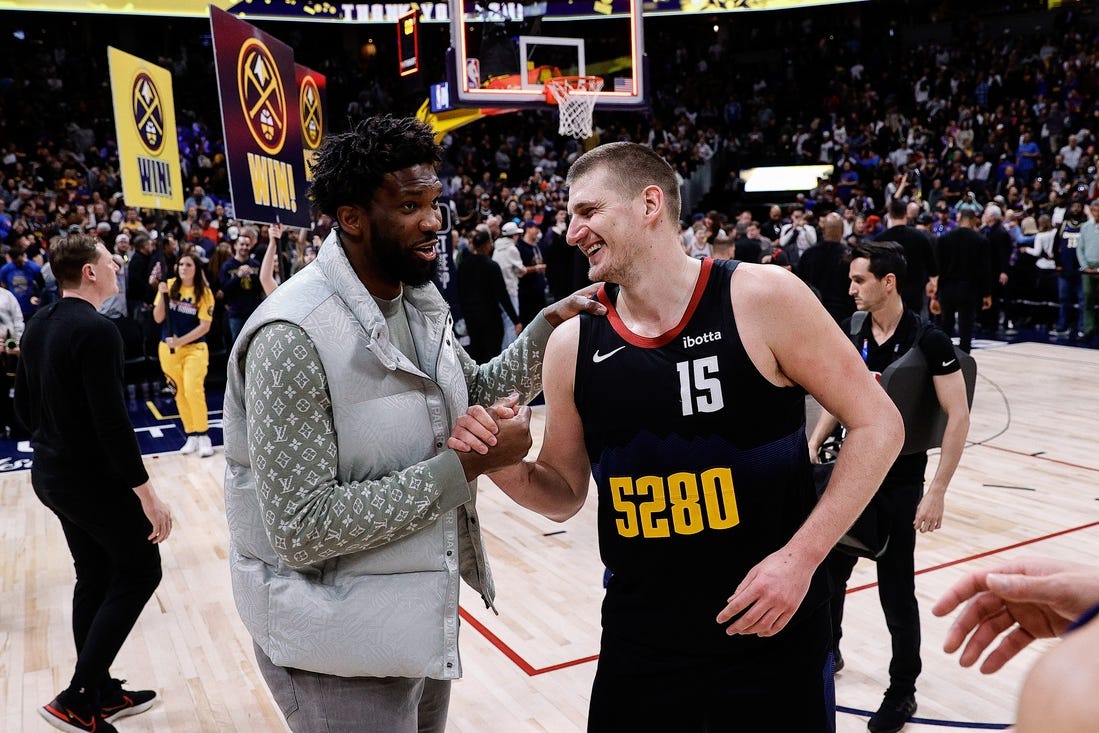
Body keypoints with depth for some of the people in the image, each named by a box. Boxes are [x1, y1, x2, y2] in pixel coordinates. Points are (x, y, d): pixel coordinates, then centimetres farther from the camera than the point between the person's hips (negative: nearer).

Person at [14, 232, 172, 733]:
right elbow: (112, 422, -26)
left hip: (51, 475, 9)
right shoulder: (97, 331, -22)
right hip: (94, 479, -9)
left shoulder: (37, 327, 6)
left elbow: (23, 406, 14)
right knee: (139, 572, 5)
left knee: (95, 579, 18)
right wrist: (146, 494, -21)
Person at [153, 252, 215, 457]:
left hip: (194, 348, -3)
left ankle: (203, 436, -4)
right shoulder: (169, 286, -1)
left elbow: (204, 326, -10)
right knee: (179, 393, 8)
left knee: (193, 390, -17)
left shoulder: (204, 292, -7)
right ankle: (191, 435, 19)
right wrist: (162, 295, -16)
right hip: (168, 349, 3)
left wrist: (180, 341, -18)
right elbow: (158, 318, -3)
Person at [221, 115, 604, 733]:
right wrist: (464, 467, -26)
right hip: (341, 645, -7)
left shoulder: (421, 301, 1)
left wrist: (549, 326, -2)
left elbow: (477, 394, 14)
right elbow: (300, 528, -27)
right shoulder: (294, 336, -25)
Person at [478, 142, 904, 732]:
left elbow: (877, 426, -8)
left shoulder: (763, 299, -13)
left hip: (774, 631, -2)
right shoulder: (572, 344, -3)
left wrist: (800, 557, -15)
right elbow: (565, 493, 7)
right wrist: (503, 465, -13)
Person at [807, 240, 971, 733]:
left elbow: (958, 417, -14)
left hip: (899, 486, -5)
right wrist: (815, 443, -1)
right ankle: (826, 653, 41)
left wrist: (937, 491, -17)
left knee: (896, 593, 6)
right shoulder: (850, 335, 1)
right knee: (827, 572, 16)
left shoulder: (928, 341, -15)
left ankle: (903, 692, 26)